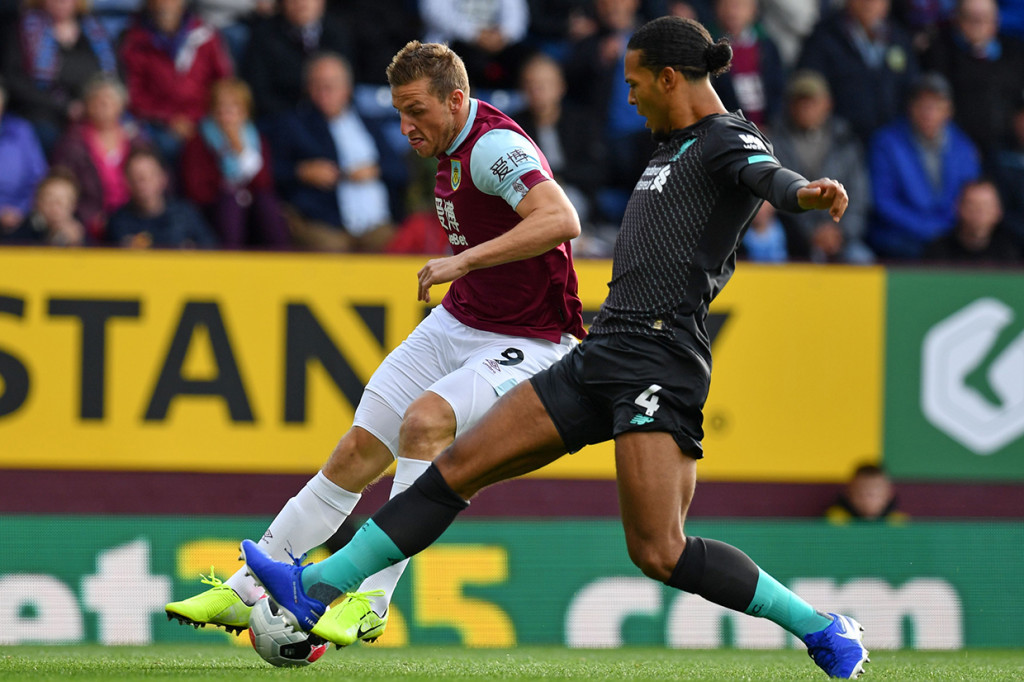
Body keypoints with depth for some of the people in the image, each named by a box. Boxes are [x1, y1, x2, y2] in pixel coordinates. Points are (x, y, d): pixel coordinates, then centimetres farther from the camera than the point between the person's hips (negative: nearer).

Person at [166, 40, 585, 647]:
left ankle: (371, 603, -29)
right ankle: (247, 591, 10)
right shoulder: (453, 147, 6)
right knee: (357, 453, 2)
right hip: (457, 321, 9)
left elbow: (561, 220, -40)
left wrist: (464, 261, -42)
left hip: (528, 344, -9)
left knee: (425, 419, -32)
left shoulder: (495, 146, -23)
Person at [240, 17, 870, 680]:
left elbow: (769, 174, -28)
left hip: (659, 362, -9)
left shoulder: (730, 140, -5)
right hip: (600, 355, 9)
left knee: (660, 554, -18)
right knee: (458, 468, 6)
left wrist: (807, 192, -50)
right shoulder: (673, 145, 22)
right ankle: (315, 590, 9)